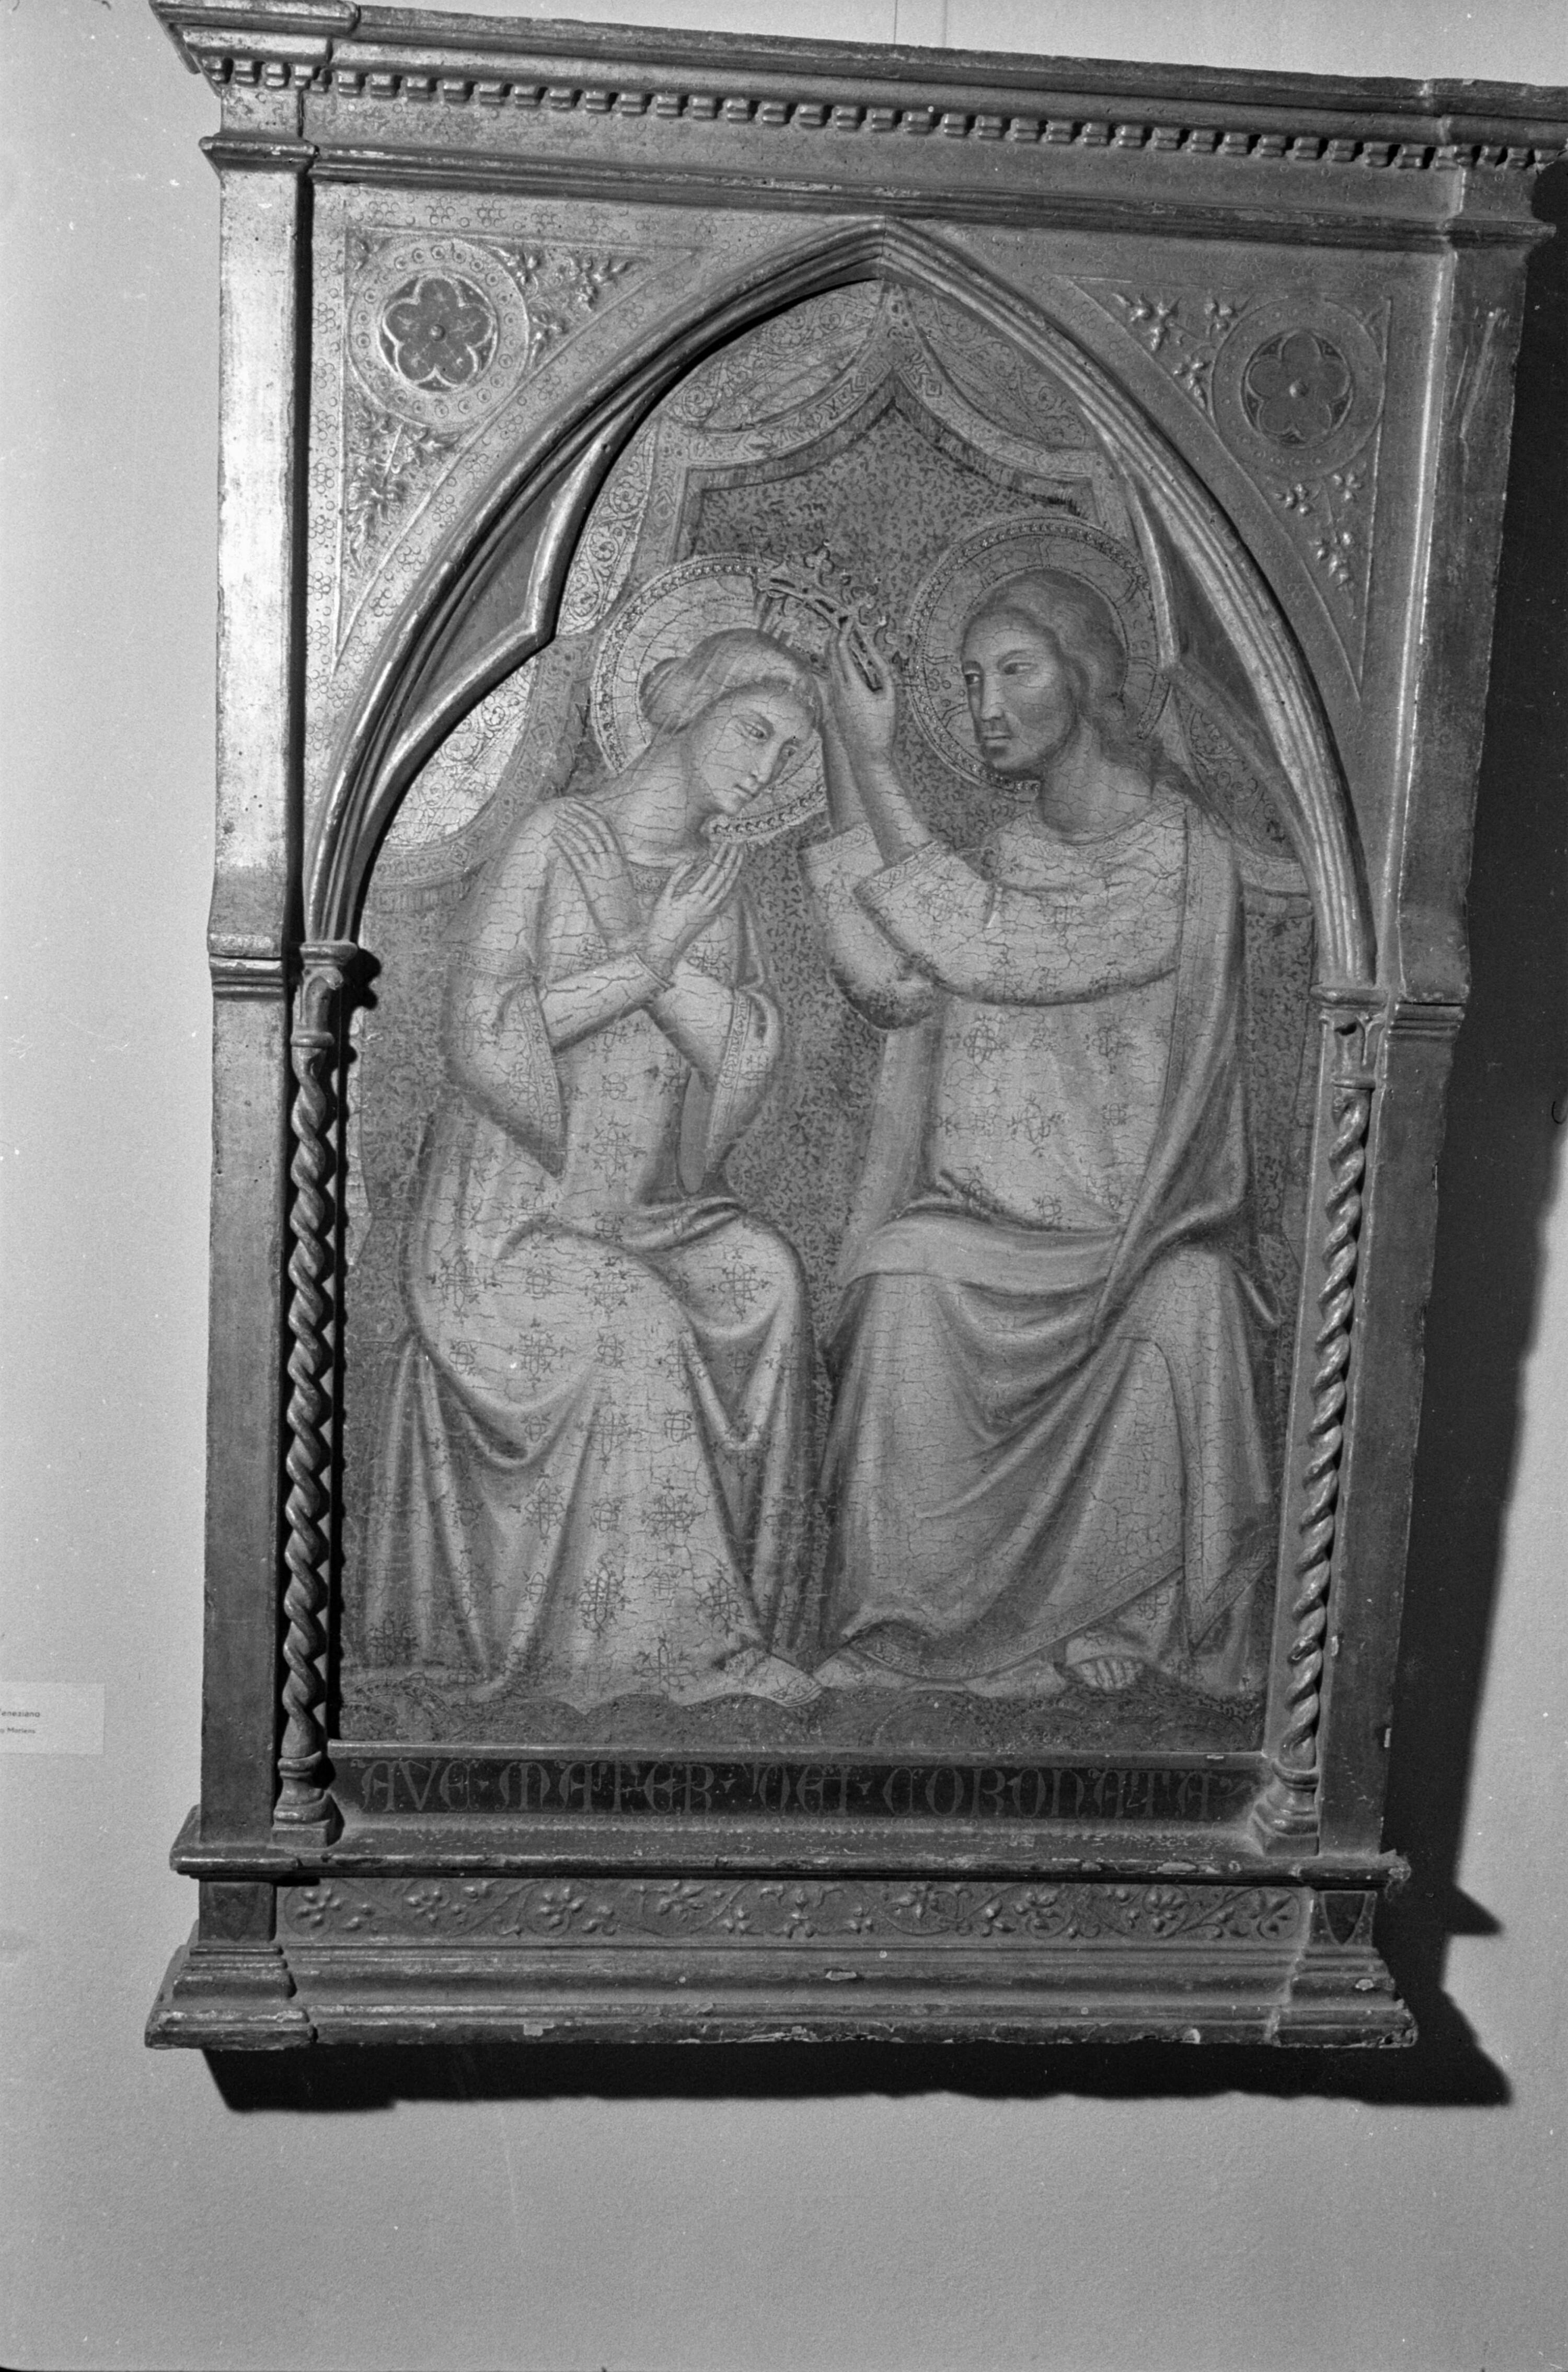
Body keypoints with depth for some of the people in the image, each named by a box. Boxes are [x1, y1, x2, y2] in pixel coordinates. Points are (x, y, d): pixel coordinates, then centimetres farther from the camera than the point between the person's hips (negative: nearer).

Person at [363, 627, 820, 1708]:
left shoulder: (716, 873, 10)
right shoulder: (557, 839, -7)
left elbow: (749, 1056, -1)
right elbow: (485, 1036, -16)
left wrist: (665, 956, -16)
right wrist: (647, 963, -15)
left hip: (657, 1209, 5)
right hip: (518, 1211, -5)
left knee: (764, 1277, -22)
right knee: (635, 1331, -29)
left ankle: (721, 1624, -14)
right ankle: (671, 1648, -15)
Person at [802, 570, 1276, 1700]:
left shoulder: (1181, 856, -7)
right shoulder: (1004, 854, 13)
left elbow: (982, 949, -19)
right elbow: (892, 986, -4)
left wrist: (875, 762, -13)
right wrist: (843, 770, -4)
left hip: (1133, 1235, -3)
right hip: (979, 1223, 4)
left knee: (1190, 1300, -32)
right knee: (904, 1270, -26)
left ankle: (1131, 1611, -11)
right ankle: (918, 1624, -14)